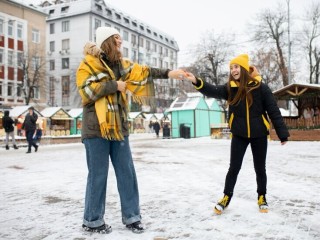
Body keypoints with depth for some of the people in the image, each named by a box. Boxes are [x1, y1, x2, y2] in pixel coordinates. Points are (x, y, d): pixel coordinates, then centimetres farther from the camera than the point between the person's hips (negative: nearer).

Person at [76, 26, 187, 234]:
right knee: (98, 175, 0)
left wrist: (168, 73, 3)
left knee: (127, 173, 7)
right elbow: (87, 89, -15)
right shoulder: (89, 63, -3)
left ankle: (132, 216, 19)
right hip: (97, 128, -6)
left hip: (118, 127, 6)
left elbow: (144, 72, 12)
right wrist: (115, 85, -10)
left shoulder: (121, 64, 16)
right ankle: (93, 220, 16)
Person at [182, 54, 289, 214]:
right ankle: (226, 197, 21)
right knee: (234, 168, 6)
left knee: (260, 168, 12)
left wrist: (283, 134, -7)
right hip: (239, 135, 1)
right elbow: (213, 91, -22)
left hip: (259, 135, -1)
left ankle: (262, 198, 31)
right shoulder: (230, 87, -5)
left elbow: (274, 111, -8)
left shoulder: (260, 87, -11)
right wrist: (197, 82, -40)